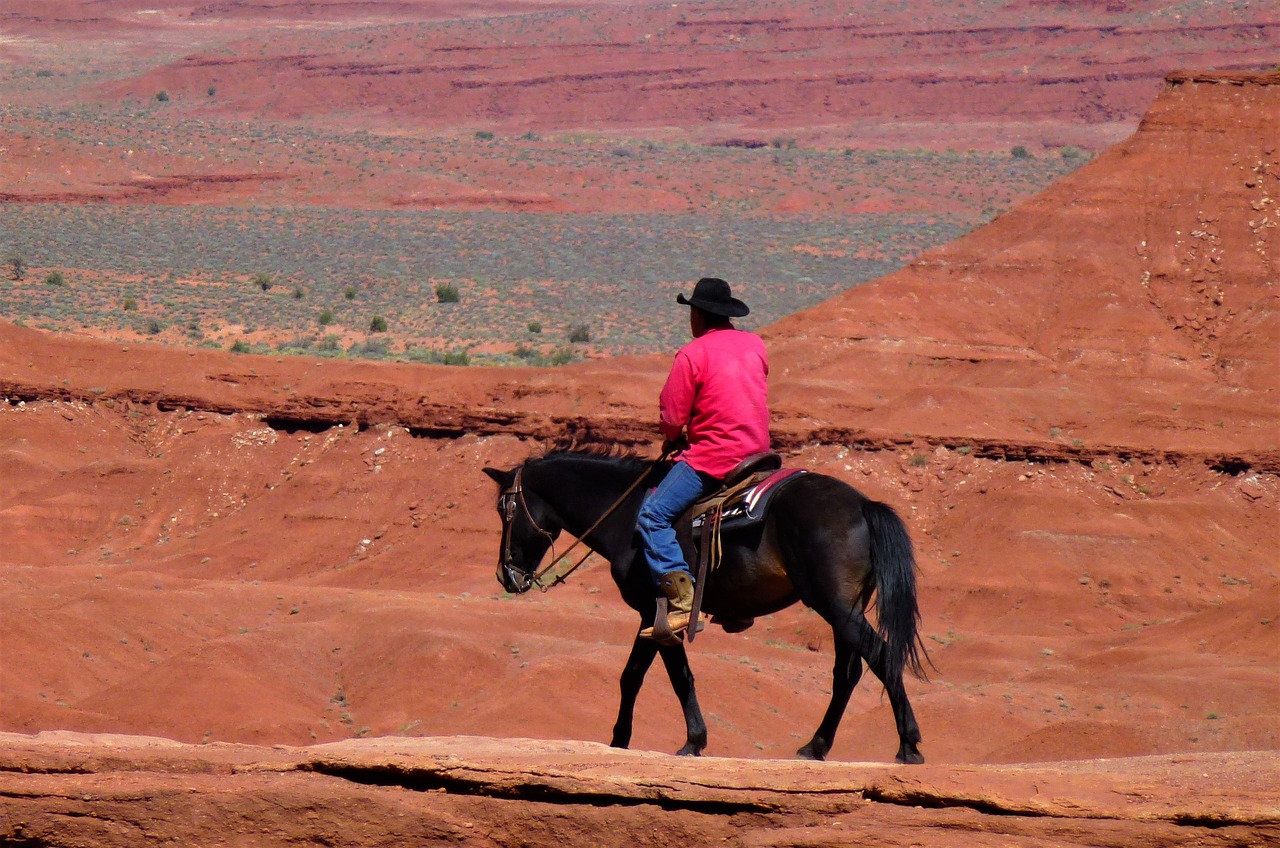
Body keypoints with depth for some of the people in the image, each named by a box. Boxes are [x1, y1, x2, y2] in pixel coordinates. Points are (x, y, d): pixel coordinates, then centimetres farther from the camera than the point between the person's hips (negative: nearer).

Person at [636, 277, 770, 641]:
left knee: (653, 516, -8)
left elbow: (671, 418, -10)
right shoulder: (756, 345, 10)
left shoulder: (692, 354, -11)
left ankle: (682, 601, -22)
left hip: (712, 457, -8)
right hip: (756, 448, 8)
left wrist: (676, 440, 12)